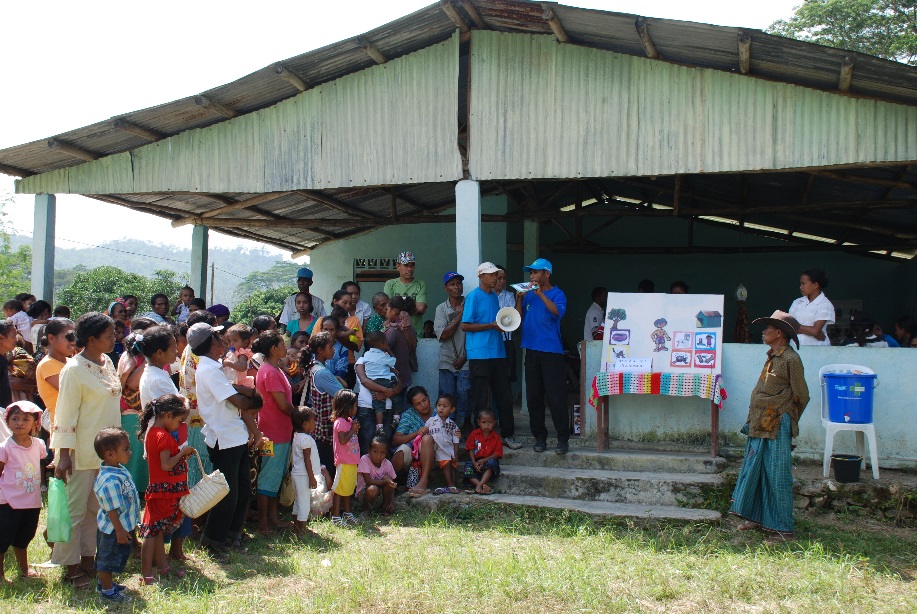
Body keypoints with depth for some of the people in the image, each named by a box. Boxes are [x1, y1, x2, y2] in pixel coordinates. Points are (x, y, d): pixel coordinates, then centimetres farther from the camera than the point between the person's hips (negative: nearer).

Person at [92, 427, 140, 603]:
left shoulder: (120, 470, 1)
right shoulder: (110, 481, -32)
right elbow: (112, 509, -29)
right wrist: (119, 530, -23)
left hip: (121, 526, 10)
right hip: (113, 528, -10)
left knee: (105, 559, 25)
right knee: (107, 559, 7)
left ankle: (104, 583, 41)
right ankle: (108, 592, 19)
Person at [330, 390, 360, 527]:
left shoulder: (349, 421, 13)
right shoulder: (340, 422, -16)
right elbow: (343, 440, -25)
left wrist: (355, 428, 5)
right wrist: (353, 430, -17)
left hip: (352, 461, 9)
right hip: (343, 462, -9)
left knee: (349, 488, 18)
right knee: (339, 489, -3)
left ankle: (347, 513, 30)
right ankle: (335, 517, 2)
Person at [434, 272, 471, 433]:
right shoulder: (441, 308, 6)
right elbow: (442, 335, -5)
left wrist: (465, 357, -4)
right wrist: (459, 316, -8)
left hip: (465, 363, -1)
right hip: (447, 362, 1)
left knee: (464, 397, -7)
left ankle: (463, 430, 2)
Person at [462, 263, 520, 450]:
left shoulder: (494, 296, 16)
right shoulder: (473, 296, -6)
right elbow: (465, 326, -11)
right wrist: (492, 325, -16)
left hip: (497, 352, 7)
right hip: (480, 355, -7)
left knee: (505, 395, 8)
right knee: (480, 399, 0)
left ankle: (507, 434, 17)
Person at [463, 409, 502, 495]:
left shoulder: (496, 437, 1)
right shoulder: (474, 434, 5)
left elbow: (497, 454, -5)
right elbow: (471, 450, 1)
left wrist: (484, 460, -20)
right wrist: (474, 463, -15)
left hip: (489, 460, -2)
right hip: (475, 461, 2)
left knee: (492, 463, -35)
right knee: (468, 467, -28)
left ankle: (479, 486, -46)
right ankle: (484, 486, -43)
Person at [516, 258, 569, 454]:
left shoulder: (557, 293, -1)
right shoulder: (528, 295, 13)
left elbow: (558, 311, -20)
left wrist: (540, 293, -22)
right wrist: (519, 299, -3)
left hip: (551, 351, -5)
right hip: (532, 350, 5)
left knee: (555, 396, -6)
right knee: (534, 396, 7)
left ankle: (563, 438, 1)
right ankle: (539, 436, 16)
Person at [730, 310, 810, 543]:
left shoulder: (791, 359, -12)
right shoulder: (771, 358, 14)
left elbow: (801, 397, -8)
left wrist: (786, 421, 1)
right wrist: (753, 419, 14)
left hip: (777, 427, -9)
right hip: (759, 426, 9)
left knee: (776, 476, -4)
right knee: (754, 470, 15)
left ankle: (783, 528, 4)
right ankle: (757, 516, 27)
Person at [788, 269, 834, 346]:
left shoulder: (825, 305, -1)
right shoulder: (797, 302, 13)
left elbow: (815, 331, -11)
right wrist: (809, 330, -9)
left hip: (816, 346, -3)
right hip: (796, 345, 3)